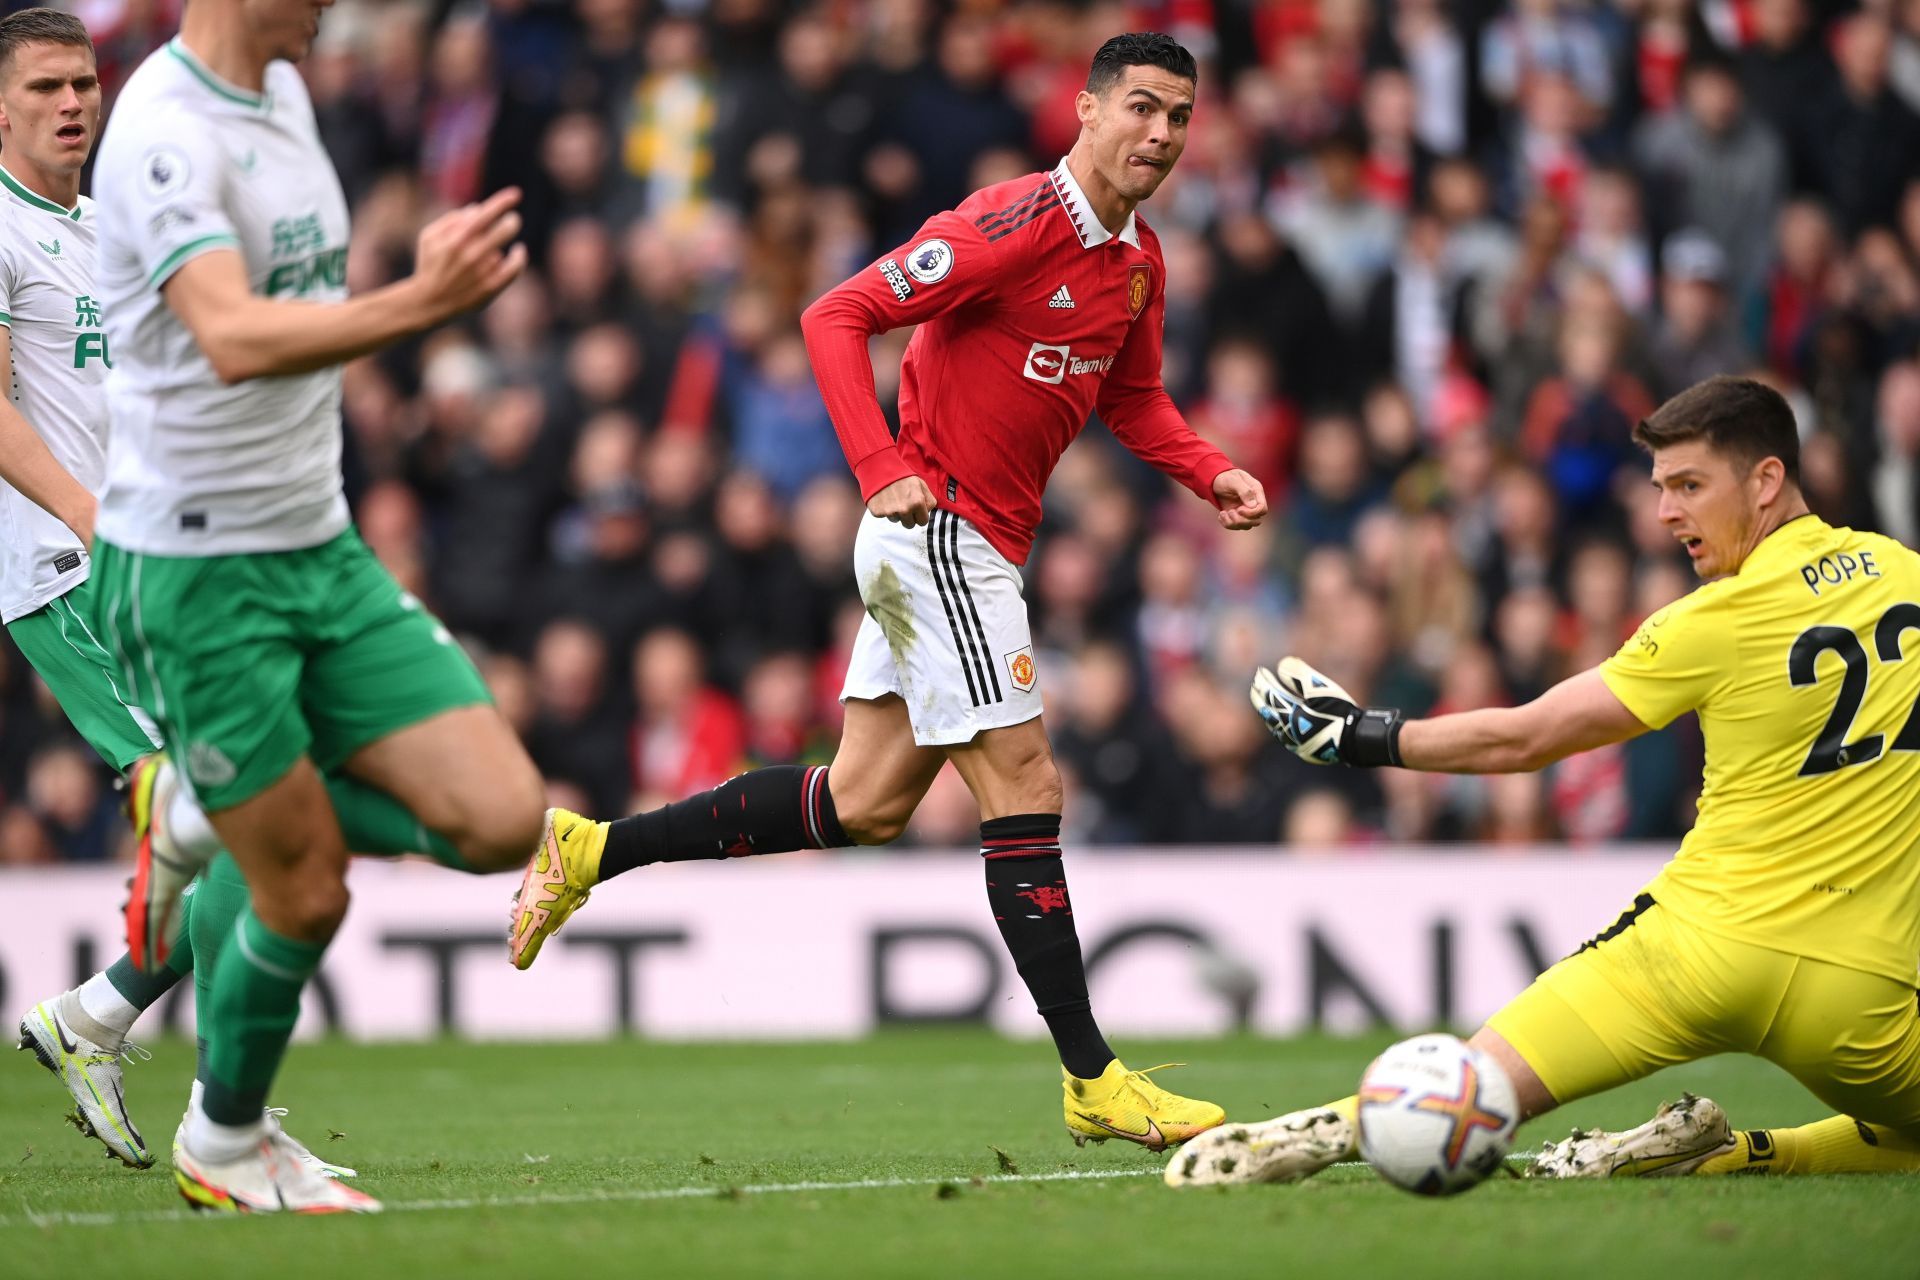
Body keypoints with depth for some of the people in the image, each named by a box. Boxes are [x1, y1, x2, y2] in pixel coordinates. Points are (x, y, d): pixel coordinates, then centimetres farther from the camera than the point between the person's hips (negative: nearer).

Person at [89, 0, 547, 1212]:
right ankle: (223, 1143, 24)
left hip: (320, 551, 8)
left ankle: (218, 830, 19)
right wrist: (417, 305, -47)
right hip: (193, 570, -8)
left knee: (498, 817, -4)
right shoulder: (165, 133, -19)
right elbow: (233, 339, -35)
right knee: (310, 893, -2)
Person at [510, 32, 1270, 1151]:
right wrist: (884, 473, -25)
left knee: (865, 804, 12)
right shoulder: (1013, 225, -18)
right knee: (1024, 787, -9)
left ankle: (597, 850, 21)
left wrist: (1214, 474, 6)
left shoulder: (1139, 260, 9)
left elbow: (1133, 398, 24)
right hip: (940, 530, -10)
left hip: (973, 551, 10)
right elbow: (837, 317, -17)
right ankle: (1095, 1081, -6)